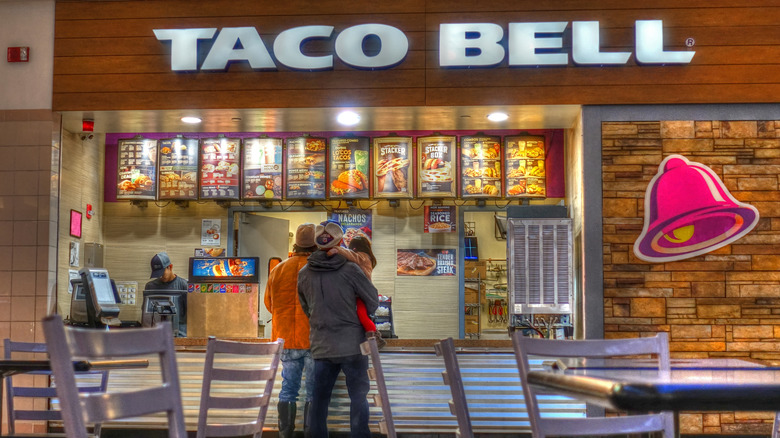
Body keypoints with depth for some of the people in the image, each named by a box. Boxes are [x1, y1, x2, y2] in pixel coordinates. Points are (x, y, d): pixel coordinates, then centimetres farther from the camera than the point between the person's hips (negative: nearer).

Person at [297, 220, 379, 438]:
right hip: (352, 345, -3)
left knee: (319, 398, 12)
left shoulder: (304, 274, 1)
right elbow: (373, 301, -3)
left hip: (321, 346, 3)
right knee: (358, 396, 4)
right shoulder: (350, 270, -12)